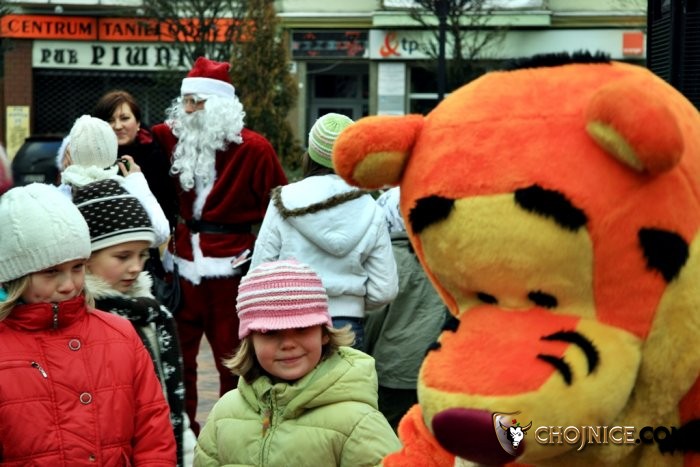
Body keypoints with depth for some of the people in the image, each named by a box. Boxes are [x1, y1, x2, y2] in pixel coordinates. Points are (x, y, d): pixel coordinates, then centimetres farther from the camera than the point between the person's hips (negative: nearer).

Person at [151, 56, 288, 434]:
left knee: (232, 358, 5)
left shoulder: (253, 148, -7)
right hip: (182, 265, 4)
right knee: (177, 354, 9)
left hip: (230, 267, -4)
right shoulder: (173, 139, 5)